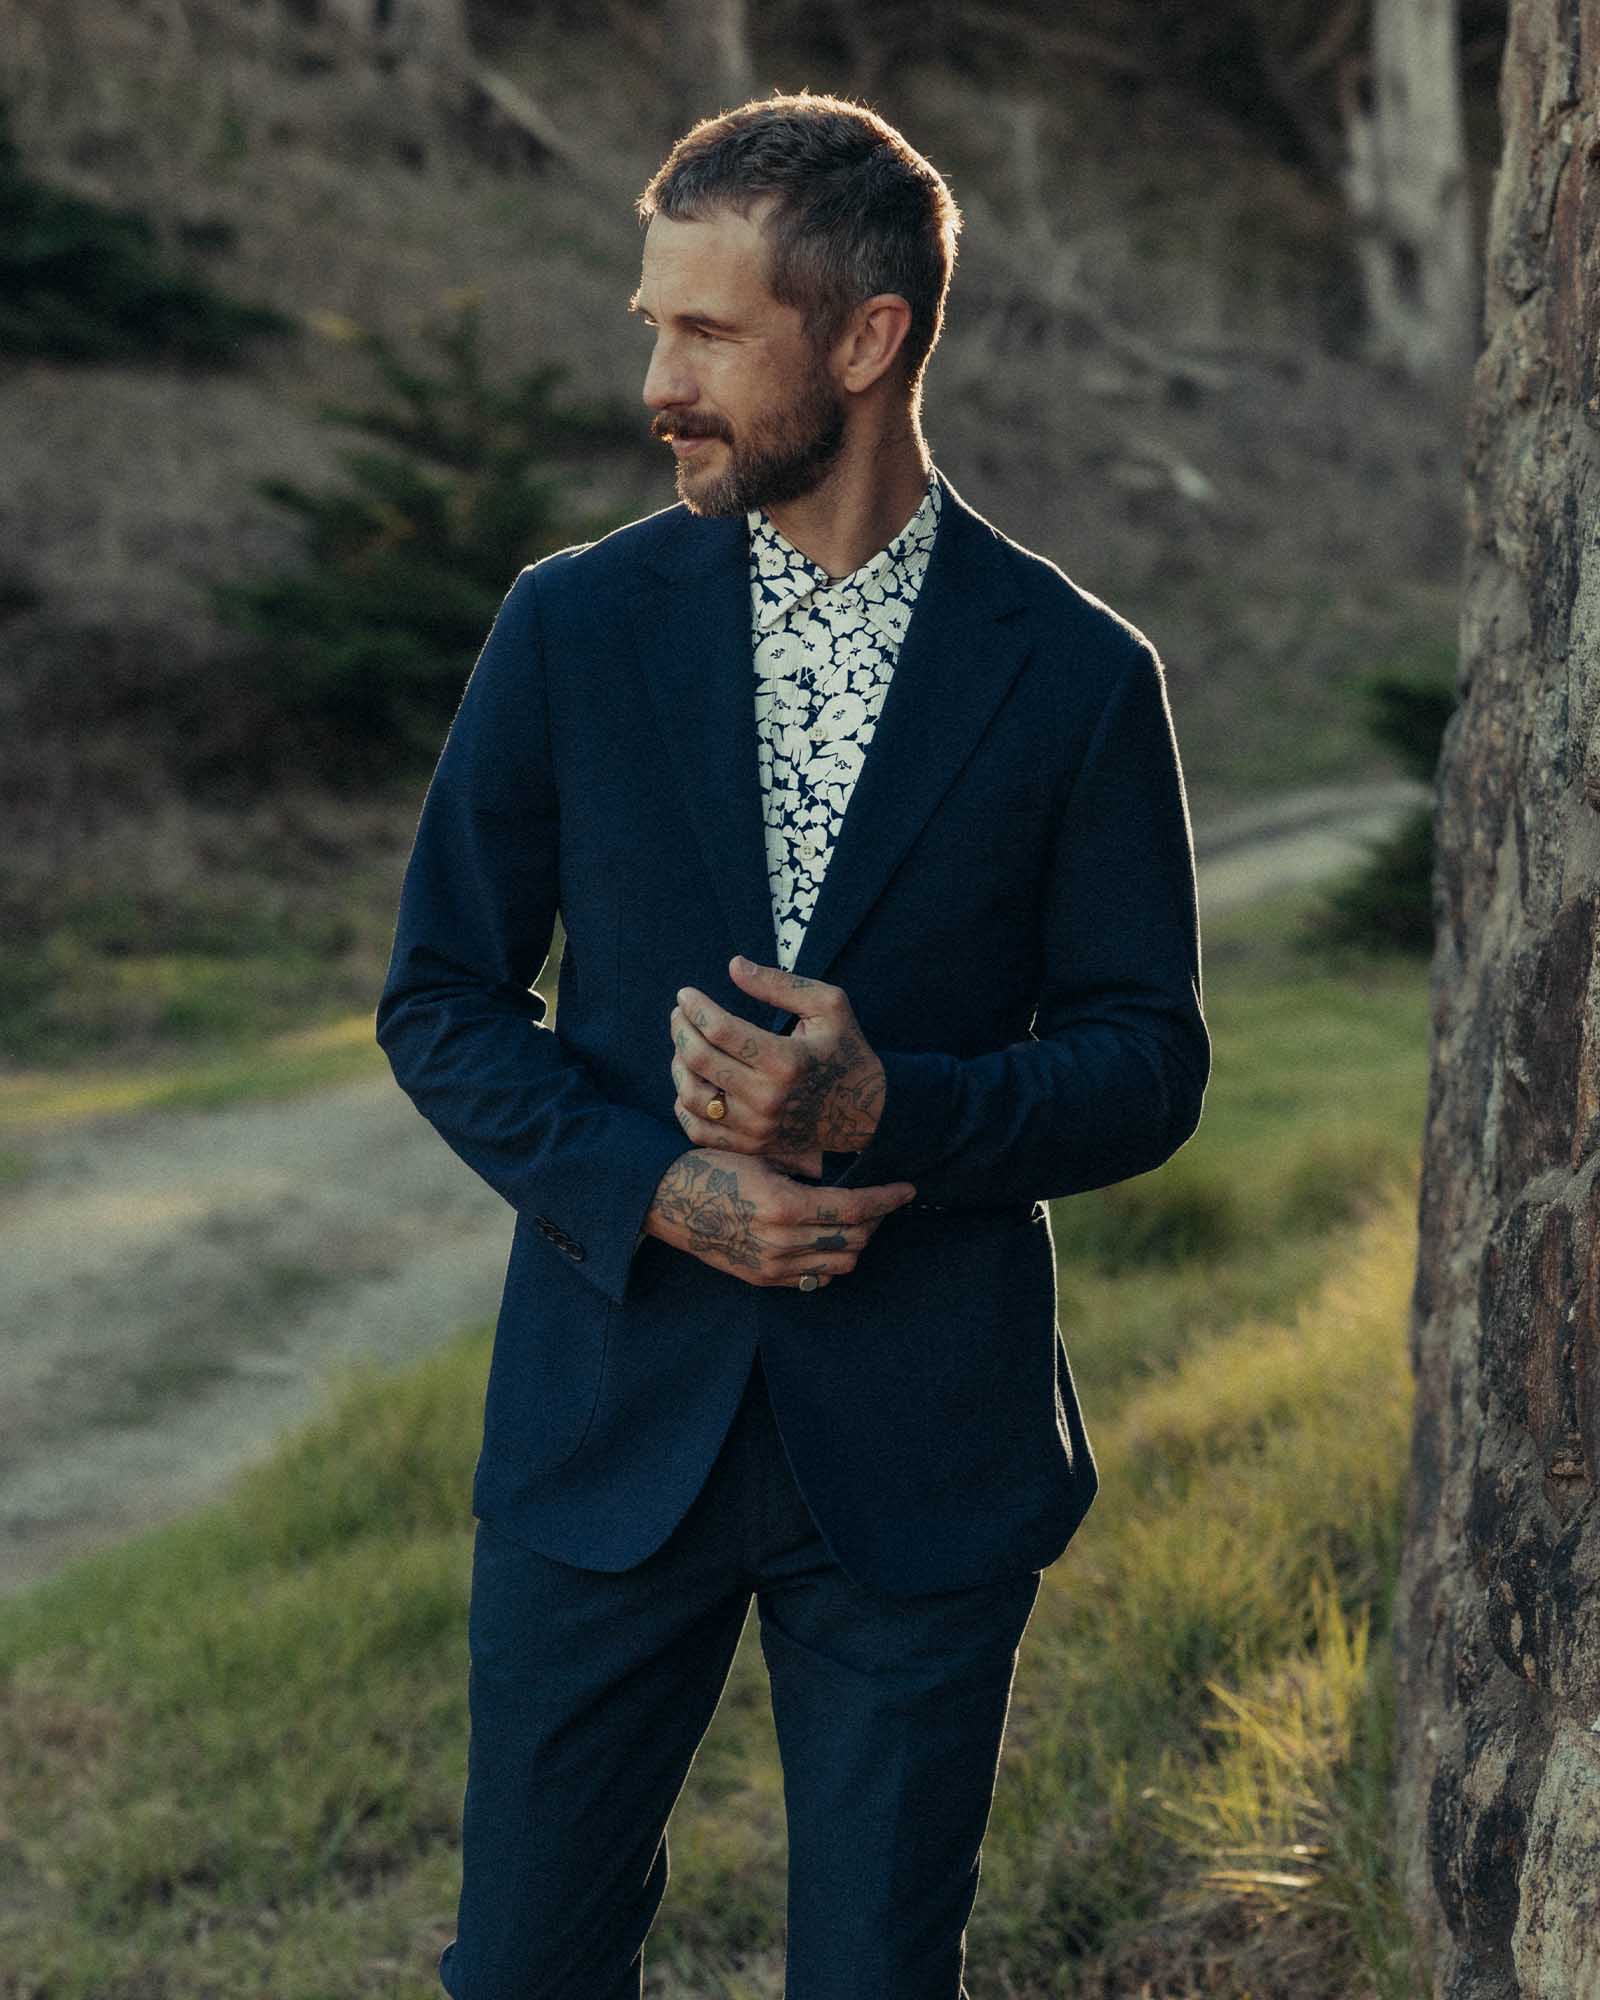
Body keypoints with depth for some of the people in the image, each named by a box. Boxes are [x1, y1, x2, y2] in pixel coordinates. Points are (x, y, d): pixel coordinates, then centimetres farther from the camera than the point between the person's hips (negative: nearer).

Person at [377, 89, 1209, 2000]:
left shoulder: (1076, 675, -4)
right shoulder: (573, 627, 0)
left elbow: (1147, 1059, 0)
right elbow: (441, 999, 3)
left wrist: (891, 1106, -19)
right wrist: (658, 1189, -13)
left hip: (923, 1458, -1)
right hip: (610, 1414, 1)